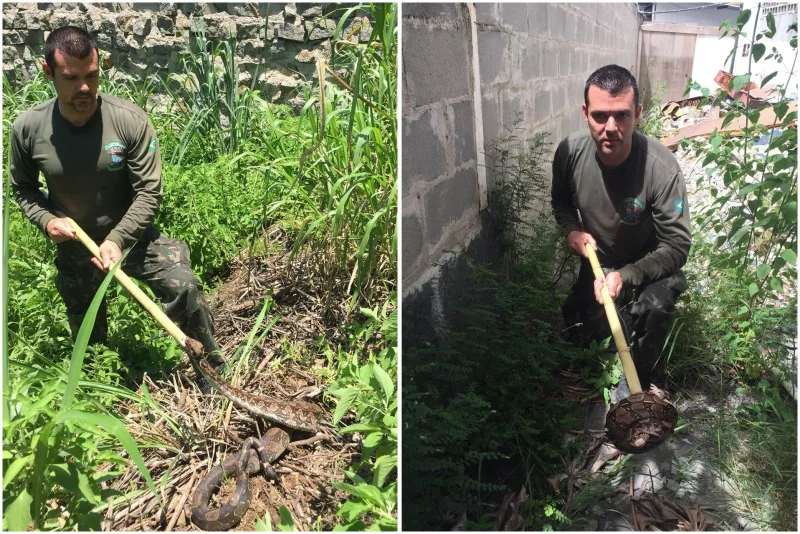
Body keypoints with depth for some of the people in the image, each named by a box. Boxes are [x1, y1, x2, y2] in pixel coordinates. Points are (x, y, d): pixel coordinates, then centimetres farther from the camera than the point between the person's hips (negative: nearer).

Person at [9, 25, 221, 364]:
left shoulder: (130, 120, -20)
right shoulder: (27, 129, -14)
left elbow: (149, 192, -17)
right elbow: (22, 188, 4)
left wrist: (117, 239, -28)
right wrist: (45, 220, -15)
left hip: (130, 234, -2)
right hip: (73, 247, 3)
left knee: (183, 286, -28)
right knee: (88, 341, 19)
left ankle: (213, 371, -8)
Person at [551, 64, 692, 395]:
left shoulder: (661, 168, -32)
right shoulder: (570, 153, -21)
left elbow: (677, 247, -25)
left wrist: (625, 276, -38)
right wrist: (572, 230, -19)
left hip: (649, 266, -3)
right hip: (597, 263, 4)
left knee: (654, 306, -33)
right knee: (579, 336, 4)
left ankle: (635, 383, -4)